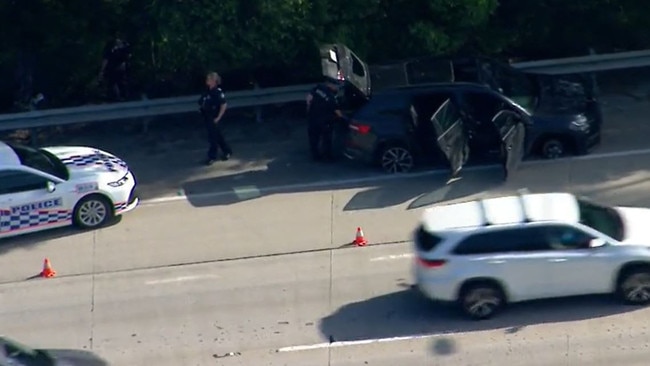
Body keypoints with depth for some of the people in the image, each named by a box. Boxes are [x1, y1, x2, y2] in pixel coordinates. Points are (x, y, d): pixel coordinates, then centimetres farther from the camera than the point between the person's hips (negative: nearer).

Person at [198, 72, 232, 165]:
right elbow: (202, 103, 21)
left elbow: (224, 105, -19)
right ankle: (227, 151, 32)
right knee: (218, 137, 18)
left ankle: (212, 157, 11)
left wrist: (218, 118, -19)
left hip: (214, 118, -8)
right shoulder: (207, 91, 6)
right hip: (207, 118, 8)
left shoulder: (218, 92, -17)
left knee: (213, 138, 1)